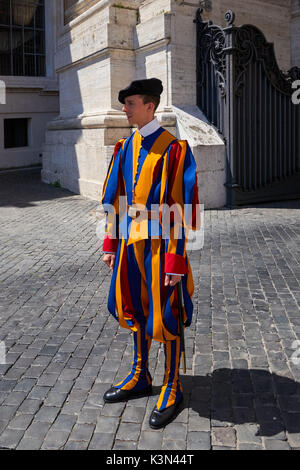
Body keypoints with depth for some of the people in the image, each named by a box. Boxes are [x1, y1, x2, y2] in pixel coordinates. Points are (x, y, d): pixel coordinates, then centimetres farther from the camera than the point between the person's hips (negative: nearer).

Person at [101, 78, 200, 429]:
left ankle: (172, 390, 23)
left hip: (159, 245, -7)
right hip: (130, 242, 7)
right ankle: (140, 378, 36)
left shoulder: (174, 148, -12)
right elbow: (114, 199, 12)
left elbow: (181, 207, -16)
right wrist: (111, 245, 9)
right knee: (135, 309, 17)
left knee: (165, 316, 4)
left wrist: (175, 261, -18)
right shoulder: (124, 148, 8)